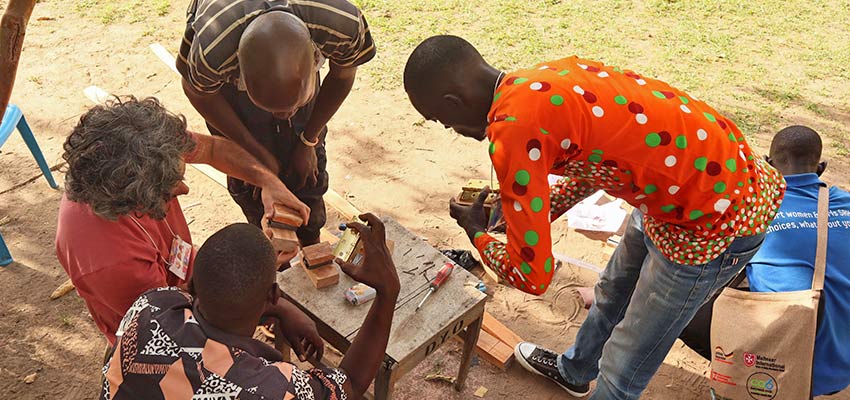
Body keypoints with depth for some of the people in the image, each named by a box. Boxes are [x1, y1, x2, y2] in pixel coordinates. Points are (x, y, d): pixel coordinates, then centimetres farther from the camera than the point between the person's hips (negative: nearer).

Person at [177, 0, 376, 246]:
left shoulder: (345, 25, -40)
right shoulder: (211, 51, -44)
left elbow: (342, 76, -14)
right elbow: (197, 92, -17)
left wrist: (308, 143, -7)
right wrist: (257, 153, -10)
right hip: (229, 76, -1)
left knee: (307, 166, 7)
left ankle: (311, 241, 37)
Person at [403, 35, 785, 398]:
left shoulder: (513, 128, -27)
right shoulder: (545, 80, 0)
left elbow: (532, 276, -19)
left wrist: (477, 233, 0)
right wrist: (533, 213, 12)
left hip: (714, 217, -9)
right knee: (612, 294, 31)